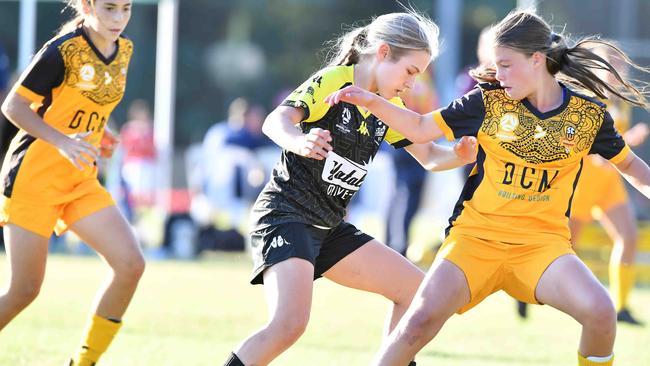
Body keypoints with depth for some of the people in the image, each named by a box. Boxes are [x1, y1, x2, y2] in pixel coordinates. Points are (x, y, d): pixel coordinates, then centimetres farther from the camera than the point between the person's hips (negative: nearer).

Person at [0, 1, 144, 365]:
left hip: (82, 182, 7)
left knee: (131, 265, -10)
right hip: (33, 176, -6)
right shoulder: (64, 50, -16)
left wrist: (99, 141, 11)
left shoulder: (124, 51, 6)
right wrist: (63, 142, -25)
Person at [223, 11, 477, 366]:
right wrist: (299, 141, -51)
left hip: (329, 228, 9)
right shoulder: (332, 82, -13)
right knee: (289, 324, -29)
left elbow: (428, 156, 16)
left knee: (415, 289, 8)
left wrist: (459, 154, -8)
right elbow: (276, 121, -27)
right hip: (285, 215, -9)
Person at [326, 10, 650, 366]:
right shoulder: (489, 100, 0)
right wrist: (373, 102, -5)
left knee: (599, 311, -26)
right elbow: (421, 128, 8)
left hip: (543, 240, 0)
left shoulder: (589, 114, 1)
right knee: (422, 318, -20)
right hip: (476, 233, 0)